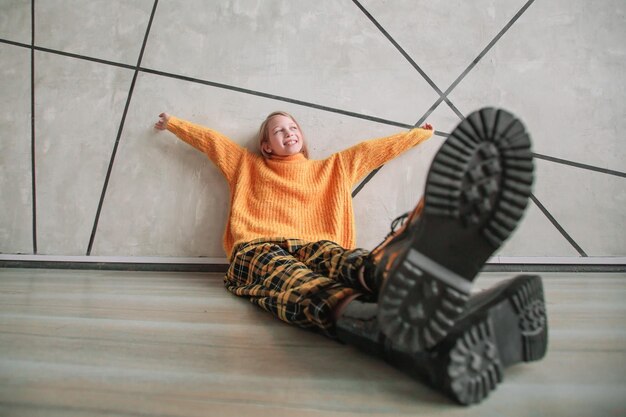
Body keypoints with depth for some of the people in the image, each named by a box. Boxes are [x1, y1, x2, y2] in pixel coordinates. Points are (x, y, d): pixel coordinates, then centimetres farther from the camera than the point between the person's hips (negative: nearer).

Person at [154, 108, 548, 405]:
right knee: (317, 293, -40)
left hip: (314, 247, 3)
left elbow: (373, 149, 38)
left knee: (359, 265, -39)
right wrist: (173, 122, 55)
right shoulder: (247, 165, 30)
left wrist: (421, 133, 48)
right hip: (260, 251, -2)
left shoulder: (333, 167, 32)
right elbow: (208, 137, 41)